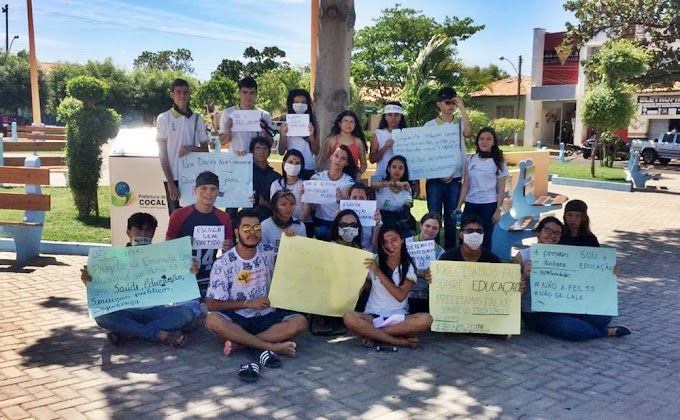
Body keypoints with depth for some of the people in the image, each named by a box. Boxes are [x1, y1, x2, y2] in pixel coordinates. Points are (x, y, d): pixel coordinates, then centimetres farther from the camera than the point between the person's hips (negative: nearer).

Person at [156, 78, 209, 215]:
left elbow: (205, 149, 13)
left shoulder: (197, 119, 9)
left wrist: (191, 148, -10)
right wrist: (170, 182, -8)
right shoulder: (164, 118, 1)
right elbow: (162, 154, -2)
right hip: (173, 177, -2)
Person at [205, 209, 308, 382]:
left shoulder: (270, 253, 0)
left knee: (300, 322, -24)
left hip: (267, 316, 2)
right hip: (238, 319, -2)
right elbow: (212, 304, -10)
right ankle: (273, 346, -30)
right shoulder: (223, 263, -8)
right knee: (212, 320, -33)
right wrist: (247, 304, -17)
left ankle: (239, 342, -24)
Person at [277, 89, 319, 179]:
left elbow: (316, 152, 3)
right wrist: (283, 135, -12)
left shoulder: (313, 124, 4)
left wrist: (311, 136, -12)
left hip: (308, 168, 0)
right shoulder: (286, 125, 3)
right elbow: (281, 152, 3)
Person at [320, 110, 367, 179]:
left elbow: (363, 164, 14)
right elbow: (323, 162, 9)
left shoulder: (358, 142, 8)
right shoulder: (331, 140, 5)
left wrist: (359, 173, -4)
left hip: (352, 178, 1)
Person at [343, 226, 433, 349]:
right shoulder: (374, 261, 2)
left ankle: (372, 333, -19)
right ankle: (401, 341, -22)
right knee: (349, 318, -32)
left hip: (399, 318, 0)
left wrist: (378, 272, -17)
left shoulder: (409, 265, 0)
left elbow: (400, 296, -14)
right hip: (373, 316, 0)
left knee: (426, 319, -29)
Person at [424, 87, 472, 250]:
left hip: (455, 179, 2)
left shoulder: (460, 123, 7)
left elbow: (468, 133, -16)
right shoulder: (430, 125, 3)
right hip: (435, 178, -1)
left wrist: (462, 107, -12)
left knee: (451, 219, 7)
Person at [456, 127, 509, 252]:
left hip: (488, 205, -3)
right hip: (470, 204, 3)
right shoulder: (470, 160, 6)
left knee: (484, 238, 3)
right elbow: (466, 184, 8)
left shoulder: (498, 162, -1)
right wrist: (459, 206, 3)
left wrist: (498, 210, -7)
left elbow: (501, 189, -1)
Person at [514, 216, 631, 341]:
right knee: (575, 329, -26)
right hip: (535, 315, -5)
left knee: (603, 316, -14)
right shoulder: (523, 256, -5)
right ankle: (607, 332, 3)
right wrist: (525, 275, -29)